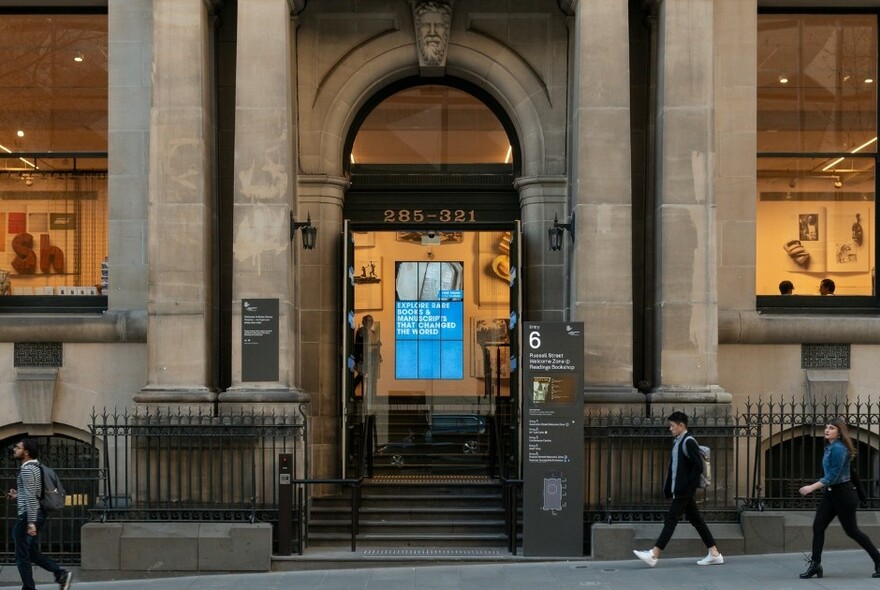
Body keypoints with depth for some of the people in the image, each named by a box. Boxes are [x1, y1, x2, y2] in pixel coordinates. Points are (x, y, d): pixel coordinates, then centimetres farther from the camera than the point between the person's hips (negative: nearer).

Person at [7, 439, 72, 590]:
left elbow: (31, 498, -22)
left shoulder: (27, 470, -15)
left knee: (22, 556, 0)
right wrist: (17, 497, 18)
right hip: (37, 514, 10)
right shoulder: (35, 467, 15)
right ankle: (61, 574, 6)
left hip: (27, 516, -10)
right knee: (33, 553, 15)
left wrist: (31, 523, -25)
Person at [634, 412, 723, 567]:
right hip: (680, 490, 10)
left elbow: (698, 467, -19)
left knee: (671, 520, -9)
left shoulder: (688, 442, -12)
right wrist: (668, 489, 13)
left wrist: (686, 486, -20)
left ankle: (654, 555, -10)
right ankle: (714, 554, 15)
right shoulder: (677, 442, 15)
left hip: (685, 491, -10)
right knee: (696, 520, 11)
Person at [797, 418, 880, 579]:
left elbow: (832, 476, -23)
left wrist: (812, 487, -22)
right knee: (818, 526, 1)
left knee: (851, 530, 1)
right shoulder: (829, 447, 9)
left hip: (843, 493, -9)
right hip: (831, 493, 9)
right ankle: (815, 564, 5)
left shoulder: (838, 449, -20)